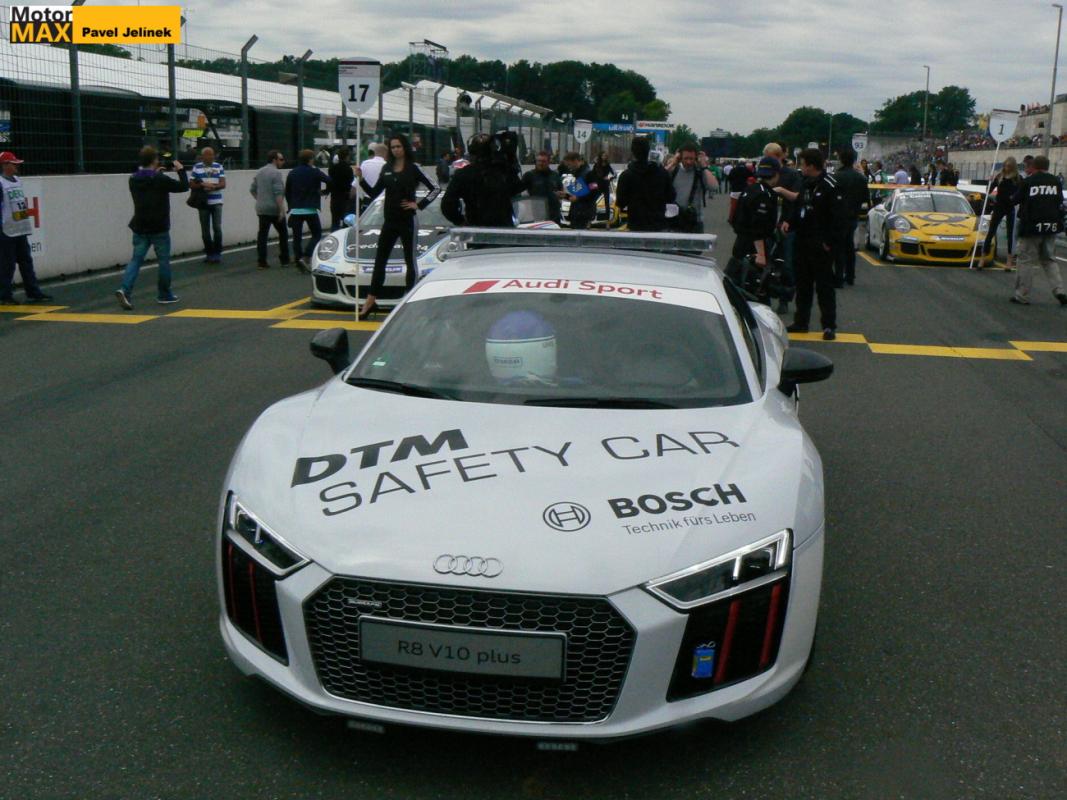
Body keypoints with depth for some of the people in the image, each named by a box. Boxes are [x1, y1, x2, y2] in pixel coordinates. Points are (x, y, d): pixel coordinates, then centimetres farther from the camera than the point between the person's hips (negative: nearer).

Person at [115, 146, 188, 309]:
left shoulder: (133, 180, 3)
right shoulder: (161, 180, -14)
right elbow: (184, 186, -5)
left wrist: (155, 173, 25)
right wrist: (181, 170, 10)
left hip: (140, 228, 5)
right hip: (159, 228, -5)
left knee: (136, 259, 5)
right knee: (164, 260, 10)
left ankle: (125, 289, -15)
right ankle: (164, 294, 19)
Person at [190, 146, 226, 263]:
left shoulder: (218, 166, 7)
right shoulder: (197, 167, 5)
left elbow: (223, 184, 0)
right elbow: (191, 184, 2)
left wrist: (213, 186, -17)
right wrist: (203, 185, -14)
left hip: (216, 202, 0)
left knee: (217, 228, -7)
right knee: (205, 230, 4)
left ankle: (217, 253, 2)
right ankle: (209, 253, 13)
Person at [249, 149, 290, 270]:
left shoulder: (259, 172, 13)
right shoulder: (276, 173, -12)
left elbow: (252, 189, 15)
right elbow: (278, 193, -19)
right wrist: (281, 210, -19)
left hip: (261, 209, 7)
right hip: (274, 209, -6)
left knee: (262, 234, 3)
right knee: (283, 233, 8)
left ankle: (261, 261, -1)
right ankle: (284, 259, 12)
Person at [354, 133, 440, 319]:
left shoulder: (413, 168, -4)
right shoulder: (386, 169, 10)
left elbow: (435, 189, -4)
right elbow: (374, 193, 12)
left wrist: (419, 205, -10)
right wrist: (361, 179, -1)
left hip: (408, 221, -5)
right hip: (389, 222, 5)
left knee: (410, 261, 3)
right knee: (380, 260, 4)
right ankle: (370, 301, 8)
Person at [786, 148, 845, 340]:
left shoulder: (830, 186, -14)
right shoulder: (806, 184, 11)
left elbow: (838, 217, -16)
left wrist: (829, 241, -18)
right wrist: (790, 223, 3)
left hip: (820, 245, -8)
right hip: (803, 242, 8)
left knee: (824, 285, -3)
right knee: (803, 284, 14)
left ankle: (829, 325, 3)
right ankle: (801, 322, 23)